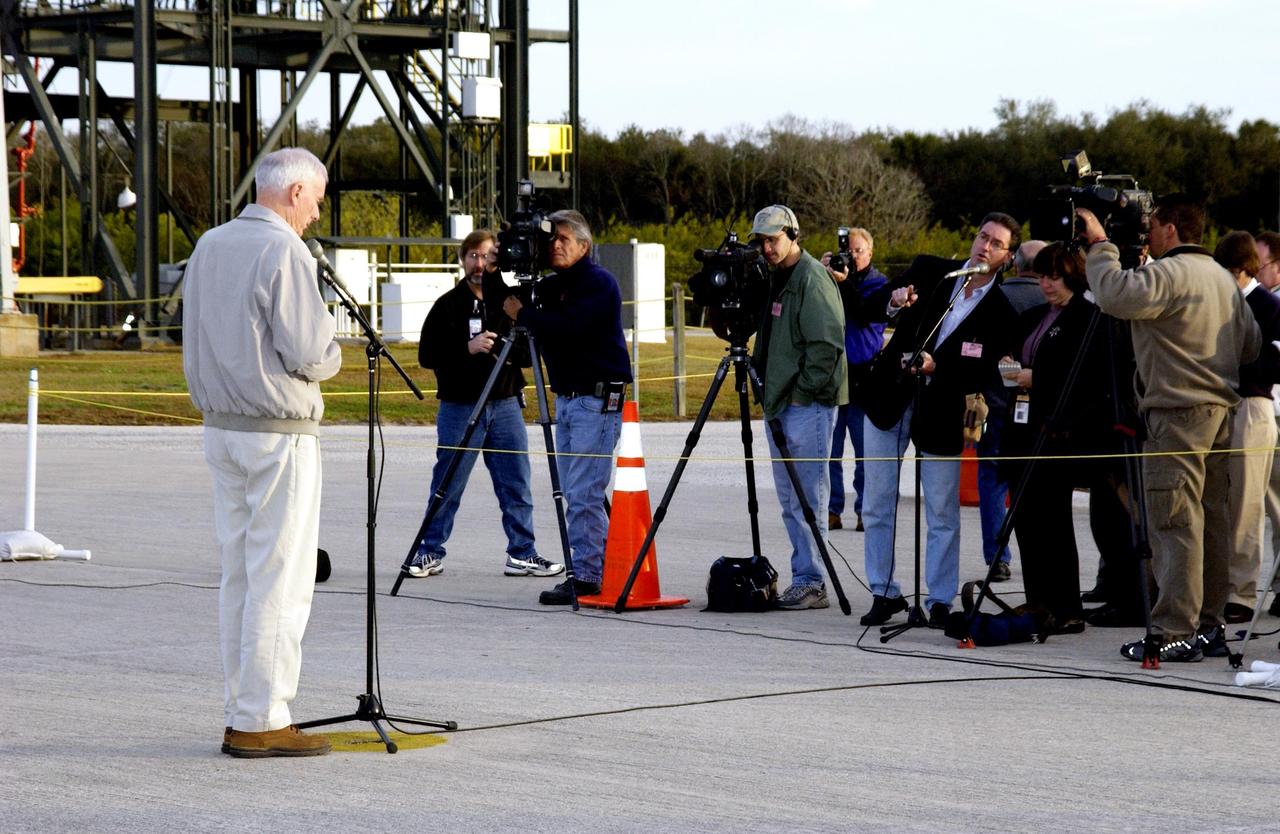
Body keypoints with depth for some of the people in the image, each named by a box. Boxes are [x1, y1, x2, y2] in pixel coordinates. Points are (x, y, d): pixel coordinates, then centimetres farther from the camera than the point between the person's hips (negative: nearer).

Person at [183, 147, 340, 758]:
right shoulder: (284, 252, -14)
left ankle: (243, 713, 13)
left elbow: (194, 345, 17)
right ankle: (261, 720, -6)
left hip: (220, 427, 8)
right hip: (279, 432, -8)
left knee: (237, 575, 11)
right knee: (280, 579, -5)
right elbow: (310, 356, -16)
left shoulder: (208, 246, 12)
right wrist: (332, 353, 3)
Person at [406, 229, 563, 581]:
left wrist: (510, 349, -11)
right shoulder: (448, 305, 0)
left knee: (517, 485, 3)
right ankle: (430, 552, 11)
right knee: (447, 485, 1)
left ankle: (521, 554, 10)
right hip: (460, 407, -3)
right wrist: (468, 348, -17)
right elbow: (427, 354, -4)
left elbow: (531, 353, 10)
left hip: (505, 405, 3)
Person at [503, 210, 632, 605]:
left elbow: (568, 326, -24)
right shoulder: (550, 285, 15)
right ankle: (597, 571, 14)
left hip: (598, 399, -9)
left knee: (583, 494, -11)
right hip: (567, 398, 9)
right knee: (575, 493, 9)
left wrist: (523, 314, -14)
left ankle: (587, 577, -10)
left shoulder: (599, 283, -11)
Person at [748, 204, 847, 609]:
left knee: (806, 498, -8)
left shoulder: (812, 279, -12)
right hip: (780, 403, 10)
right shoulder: (775, 278, 16)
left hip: (808, 404, -10)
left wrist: (801, 391, -16)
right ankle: (803, 580, 17)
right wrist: (767, 388, 14)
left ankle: (811, 583, -5)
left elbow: (826, 344, -18)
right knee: (790, 500, 12)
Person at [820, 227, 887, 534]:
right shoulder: (832, 278, 13)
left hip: (864, 373, -2)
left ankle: (865, 510, 4)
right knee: (829, 446, -1)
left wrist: (844, 283, -23)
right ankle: (831, 510, 3)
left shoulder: (878, 282, 4)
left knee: (866, 448, -1)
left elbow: (867, 315, -15)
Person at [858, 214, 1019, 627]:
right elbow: (875, 306, -1)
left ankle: (941, 601, 11)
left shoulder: (1001, 314, -4)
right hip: (890, 399, 2)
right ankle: (884, 594, 14)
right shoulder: (930, 271, 2)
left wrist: (936, 368, -24)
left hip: (940, 414, -2)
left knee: (943, 514, 2)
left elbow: (981, 376, -8)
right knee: (877, 507, 5)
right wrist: (895, 301, -24)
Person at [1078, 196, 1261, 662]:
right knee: (1210, 519, 11)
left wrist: (1100, 246, -13)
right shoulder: (1223, 278, 17)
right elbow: (1251, 345, 21)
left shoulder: (1168, 273, -12)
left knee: (1174, 523, -9)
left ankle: (1175, 632, -12)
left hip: (1177, 413, -9)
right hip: (1220, 411, 9)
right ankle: (1208, 624, 16)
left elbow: (1116, 295, -26)